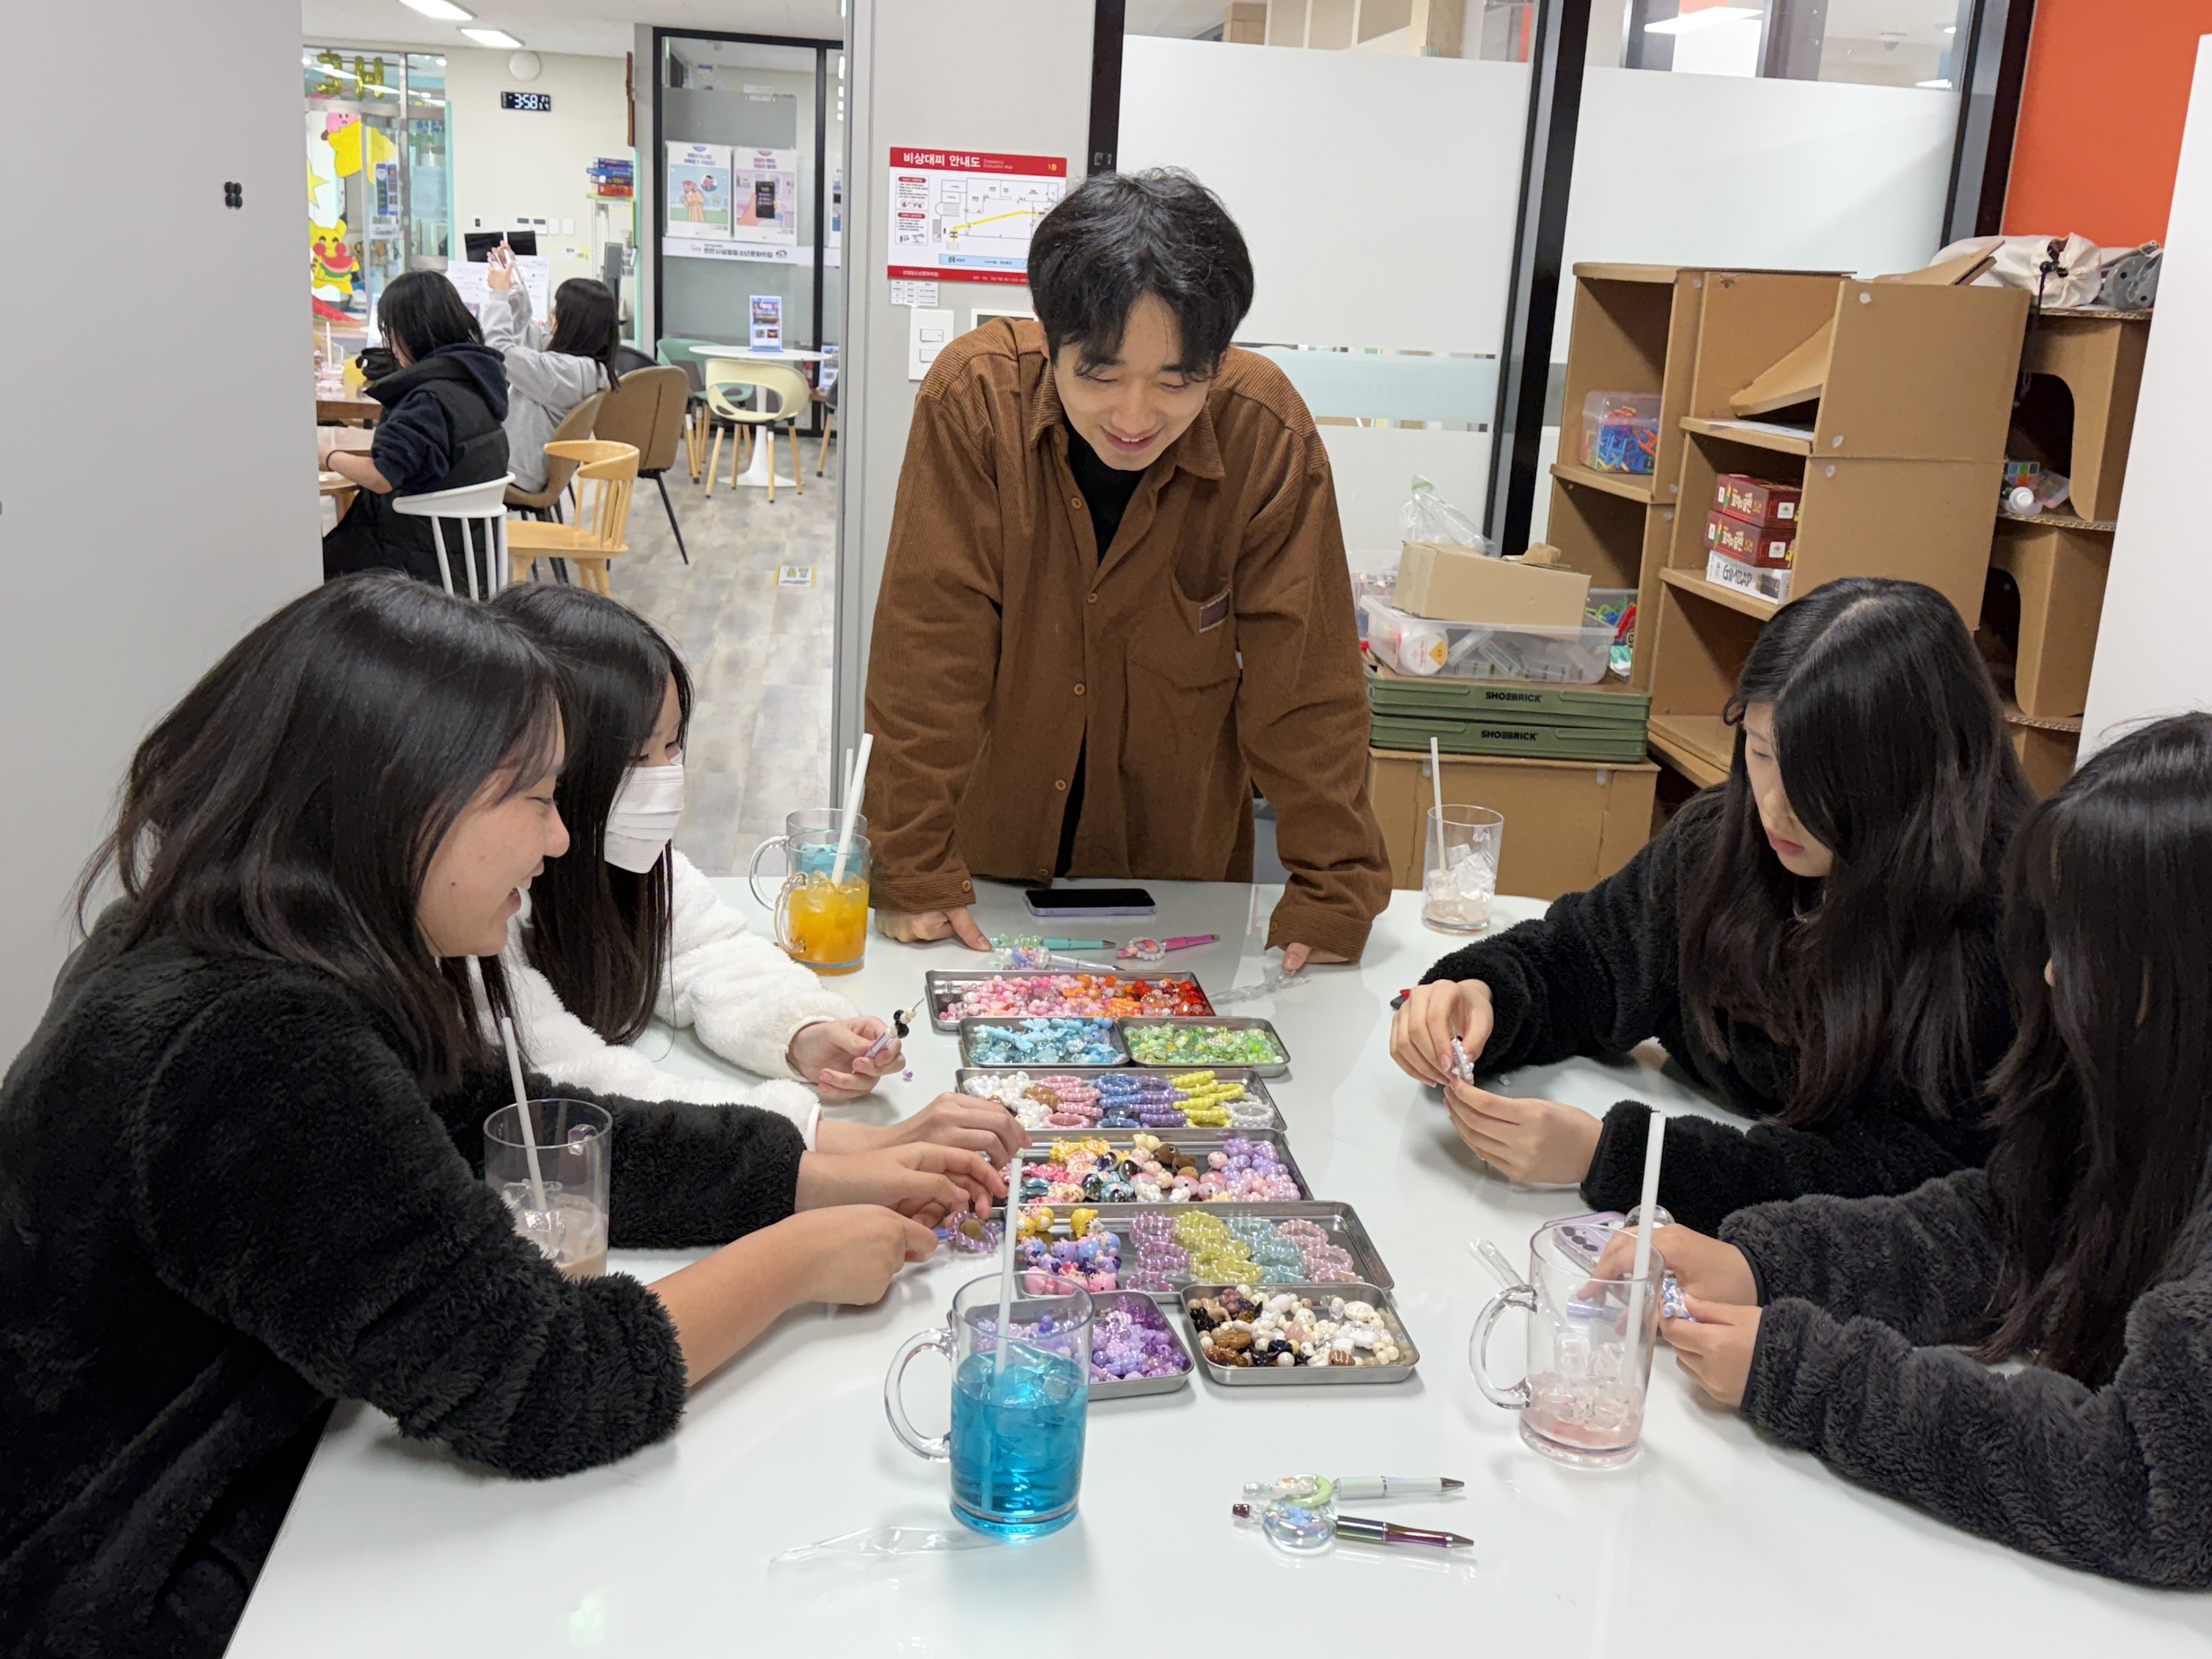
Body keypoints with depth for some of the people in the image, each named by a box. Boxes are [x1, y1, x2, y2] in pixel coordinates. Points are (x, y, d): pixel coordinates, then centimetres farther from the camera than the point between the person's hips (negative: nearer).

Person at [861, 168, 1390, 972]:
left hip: (1176, 860, 1)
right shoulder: (972, 397, -22)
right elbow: (930, 644, -20)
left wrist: (1332, 891, -17)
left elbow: (1304, 679, -15)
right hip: (987, 847, 0)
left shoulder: (1267, 434, -19)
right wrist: (916, 871, -21)